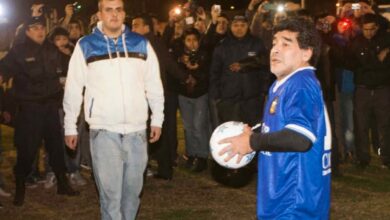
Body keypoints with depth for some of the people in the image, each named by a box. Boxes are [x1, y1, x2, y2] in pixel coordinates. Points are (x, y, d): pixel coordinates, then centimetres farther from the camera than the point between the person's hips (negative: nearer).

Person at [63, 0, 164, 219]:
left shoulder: (141, 43, 7)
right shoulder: (85, 45, 0)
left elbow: (154, 85, 11)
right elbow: (73, 89, 4)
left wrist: (157, 119, 9)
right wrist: (70, 126, 4)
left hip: (136, 129, 3)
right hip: (103, 130, -2)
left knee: (133, 188, 12)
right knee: (110, 191, -5)